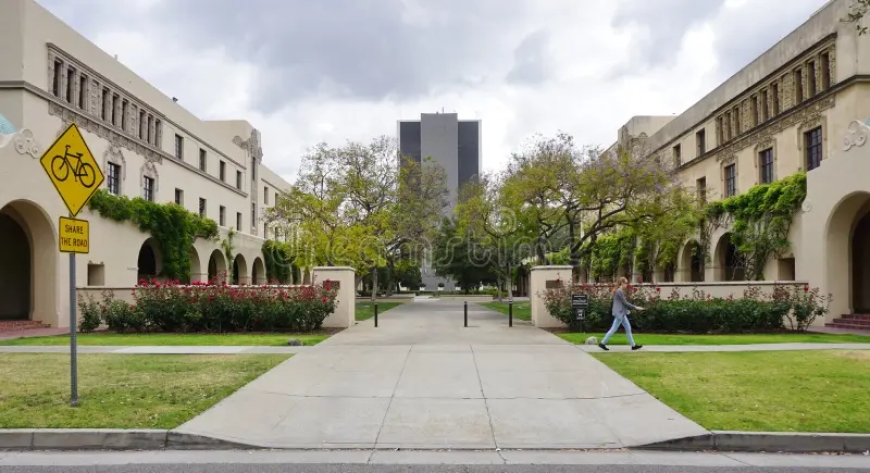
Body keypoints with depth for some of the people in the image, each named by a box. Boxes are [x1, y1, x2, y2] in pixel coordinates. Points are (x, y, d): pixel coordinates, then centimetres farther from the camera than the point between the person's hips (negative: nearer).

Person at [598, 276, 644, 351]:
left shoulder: (618, 291, 13)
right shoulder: (619, 291, -17)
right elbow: (625, 303, -17)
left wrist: (634, 307, 16)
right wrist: (635, 307, -10)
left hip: (621, 313, 10)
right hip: (619, 313, -10)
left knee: (628, 328, 11)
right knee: (614, 329, -4)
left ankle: (633, 345, 15)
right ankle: (602, 343, 3)